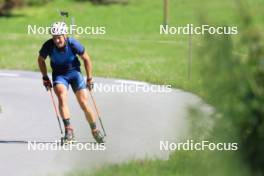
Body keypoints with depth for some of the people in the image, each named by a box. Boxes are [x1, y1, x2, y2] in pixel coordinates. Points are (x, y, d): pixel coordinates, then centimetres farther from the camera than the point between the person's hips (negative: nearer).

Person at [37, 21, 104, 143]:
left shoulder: (73, 44, -23)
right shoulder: (48, 46, -20)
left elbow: (86, 59, -7)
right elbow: (41, 60, 2)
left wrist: (89, 79, -2)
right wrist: (45, 77, 1)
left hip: (74, 73, 0)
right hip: (59, 75, 1)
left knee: (84, 103, -5)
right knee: (61, 98, -27)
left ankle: (95, 131, 14)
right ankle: (68, 130, -28)